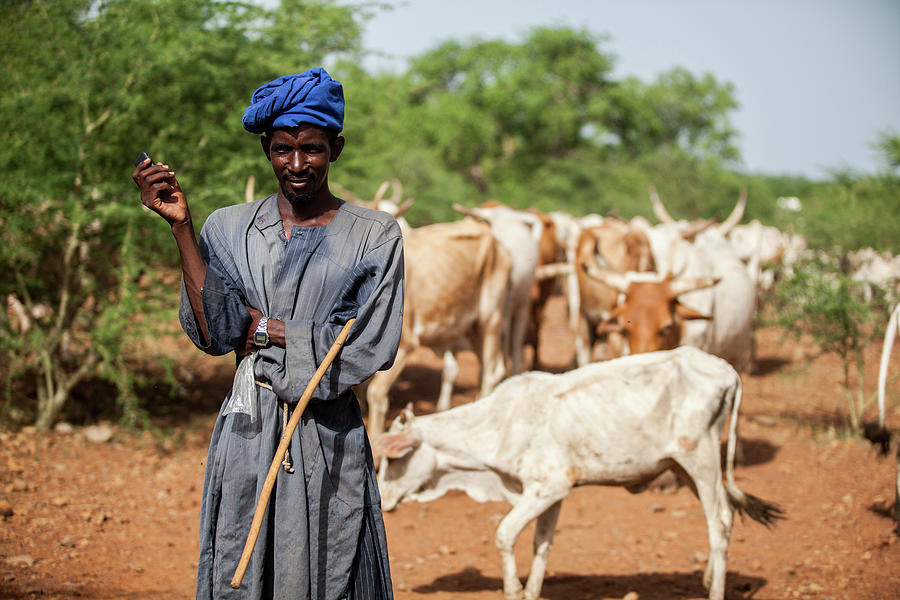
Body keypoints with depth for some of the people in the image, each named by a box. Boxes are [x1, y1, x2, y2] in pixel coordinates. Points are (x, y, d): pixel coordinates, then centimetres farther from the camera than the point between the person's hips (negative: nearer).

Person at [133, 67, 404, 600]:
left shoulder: (375, 235, -1)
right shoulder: (230, 227, 5)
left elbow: (370, 350, -8)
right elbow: (215, 334, -8)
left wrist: (266, 329, -8)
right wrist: (182, 225, -11)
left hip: (329, 439, -1)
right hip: (248, 434, 2)